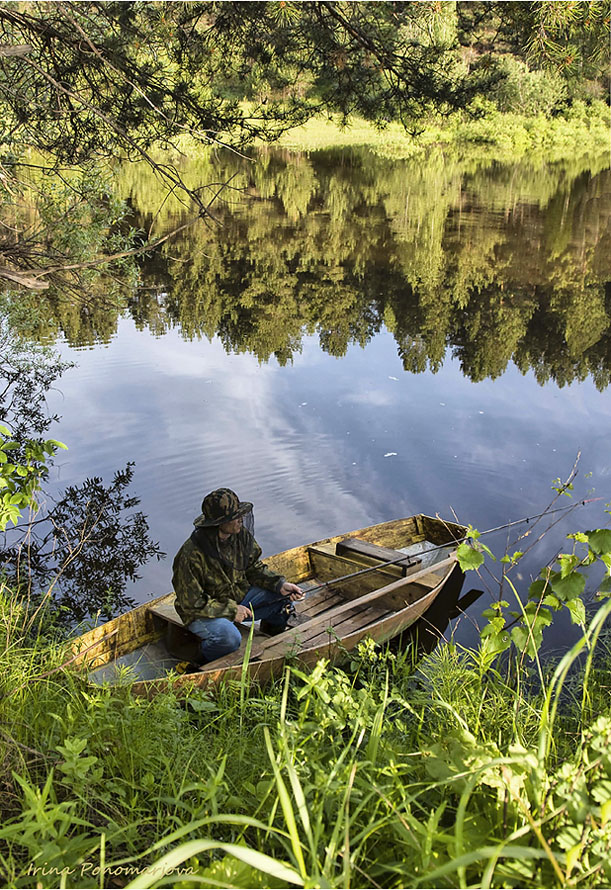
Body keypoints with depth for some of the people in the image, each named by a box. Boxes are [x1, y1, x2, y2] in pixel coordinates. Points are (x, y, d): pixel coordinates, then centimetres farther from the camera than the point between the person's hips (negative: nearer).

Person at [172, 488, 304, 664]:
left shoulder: (241, 534, -10)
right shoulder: (191, 555, -31)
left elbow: (254, 567, 4)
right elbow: (192, 603, -24)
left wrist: (280, 584, -11)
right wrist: (231, 610, -24)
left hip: (239, 596, 7)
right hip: (203, 611, -7)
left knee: (285, 597, -7)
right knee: (229, 637, -37)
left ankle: (273, 631, 25)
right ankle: (204, 660, -3)